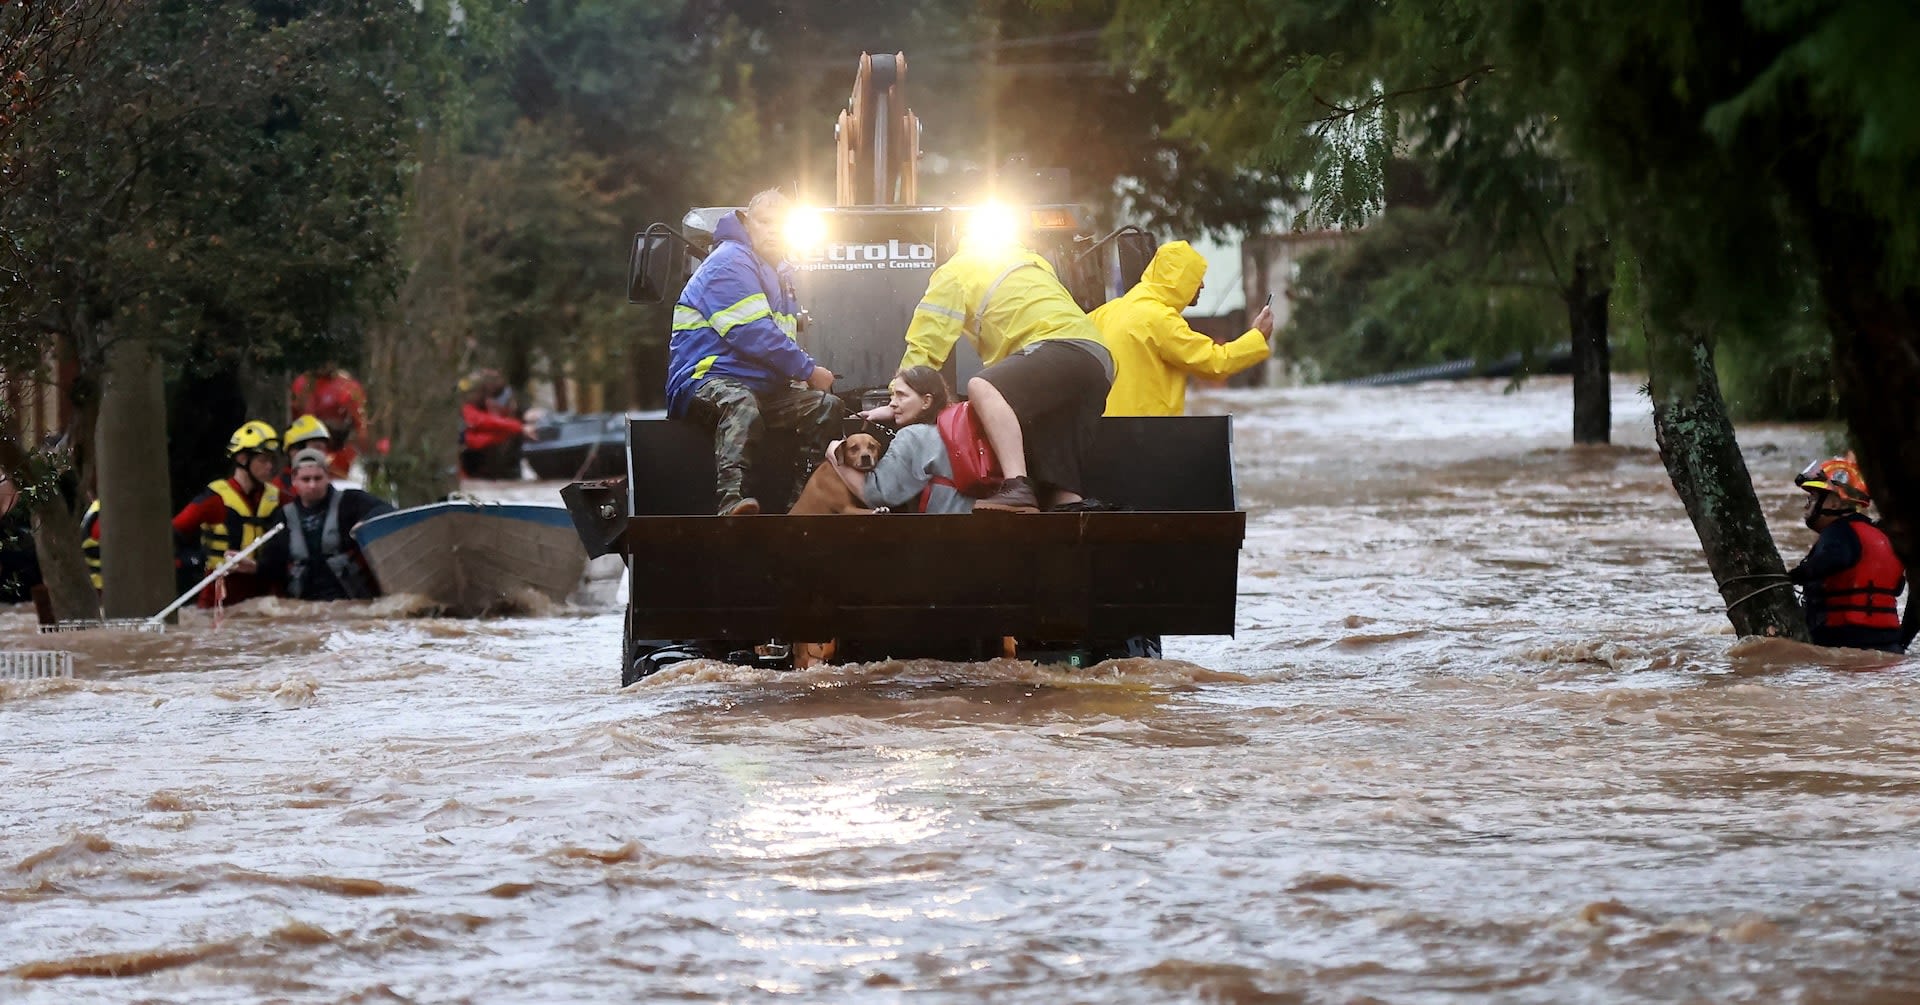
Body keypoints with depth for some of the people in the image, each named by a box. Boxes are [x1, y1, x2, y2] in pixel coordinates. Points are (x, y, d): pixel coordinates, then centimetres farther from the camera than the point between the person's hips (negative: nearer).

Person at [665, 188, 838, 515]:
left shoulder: (778, 273, 23)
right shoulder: (730, 262, -9)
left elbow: (781, 338, 29)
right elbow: (753, 334, -18)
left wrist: (803, 374, 8)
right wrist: (808, 371, -10)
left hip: (761, 388, 9)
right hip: (704, 381, -9)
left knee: (826, 405, -5)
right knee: (740, 401, -40)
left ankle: (801, 502, -8)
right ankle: (730, 500, -60)